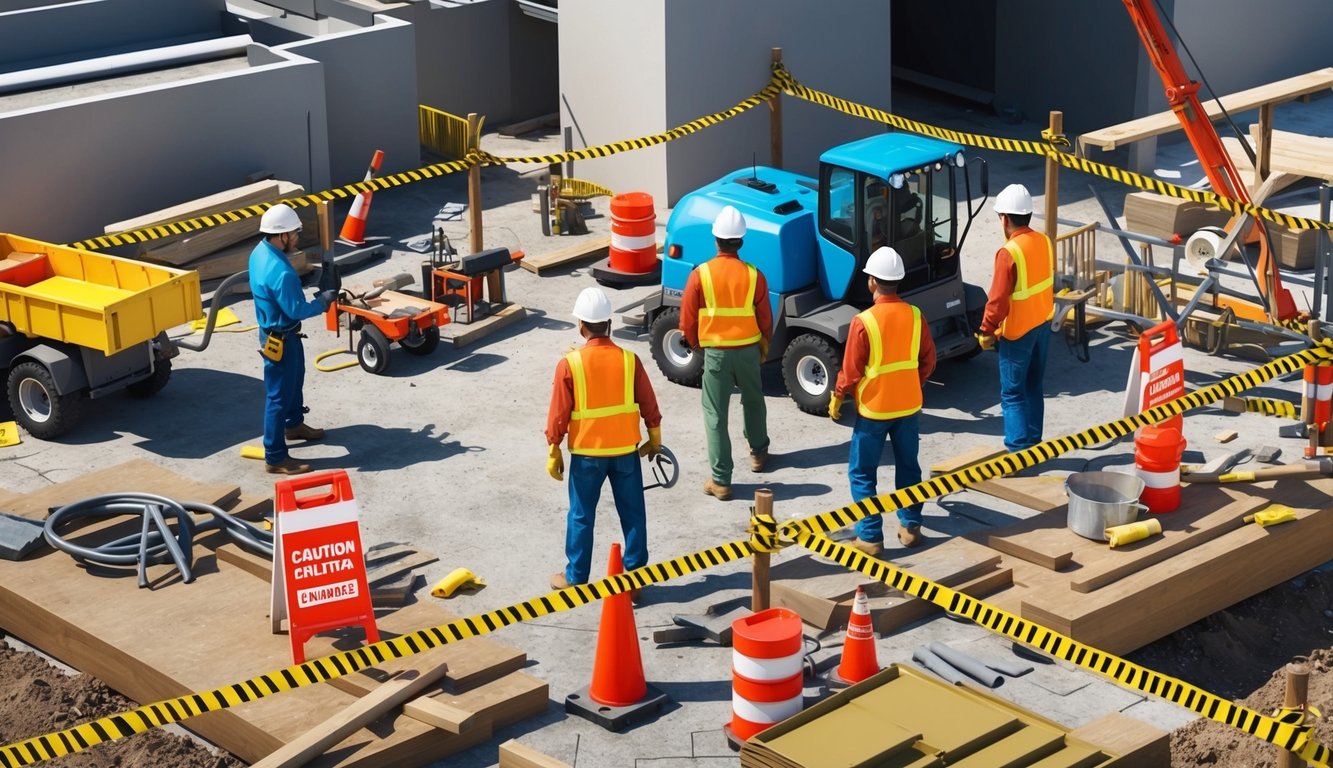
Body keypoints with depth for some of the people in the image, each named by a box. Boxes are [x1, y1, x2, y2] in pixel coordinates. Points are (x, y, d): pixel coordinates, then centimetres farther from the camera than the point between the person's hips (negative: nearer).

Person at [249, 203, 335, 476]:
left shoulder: (260, 252, -2)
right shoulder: (280, 272, -34)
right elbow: (296, 310, -26)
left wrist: (313, 299, 8)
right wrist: (322, 302, -10)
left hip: (275, 332, 10)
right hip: (280, 339, -10)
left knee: (294, 381, 30)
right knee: (279, 395, 0)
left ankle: (294, 425, 51)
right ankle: (275, 458, 8)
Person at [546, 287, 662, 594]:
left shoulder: (570, 364, -13)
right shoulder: (629, 360, -7)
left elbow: (558, 413, -8)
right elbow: (649, 405, 1)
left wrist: (554, 453, 3)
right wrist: (654, 440, 16)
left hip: (586, 453, -1)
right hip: (625, 450, 1)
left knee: (581, 516, 12)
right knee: (633, 515, 11)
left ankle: (575, 578, 21)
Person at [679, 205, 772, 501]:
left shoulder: (700, 274, -13)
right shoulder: (754, 275, -9)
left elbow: (687, 320, -6)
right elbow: (765, 320, 1)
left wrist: (695, 344, 14)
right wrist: (764, 347, 20)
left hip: (716, 352, -2)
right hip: (749, 350, 2)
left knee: (715, 415, 3)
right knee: (754, 402, 27)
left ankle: (721, 481, 1)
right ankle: (758, 453, 46)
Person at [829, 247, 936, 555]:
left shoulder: (864, 321, -19)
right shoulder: (915, 316, -5)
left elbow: (851, 370, -13)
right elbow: (928, 360, 5)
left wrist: (837, 398, 3)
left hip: (873, 408, -5)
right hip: (908, 405, 5)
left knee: (862, 473, 7)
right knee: (908, 468, 19)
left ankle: (870, 536, 6)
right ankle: (911, 527, 25)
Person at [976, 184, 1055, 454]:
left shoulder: (1009, 253, -24)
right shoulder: (1044, 242, -1)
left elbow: (998, 300, -21)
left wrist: (986, 332, -9)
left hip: (1018, 332, -8)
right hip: (1043, 324, 8)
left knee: (1013, 393, 0)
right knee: (1034, 388, 18)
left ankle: (1019, 450, 0)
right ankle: (1034, 444, 25)